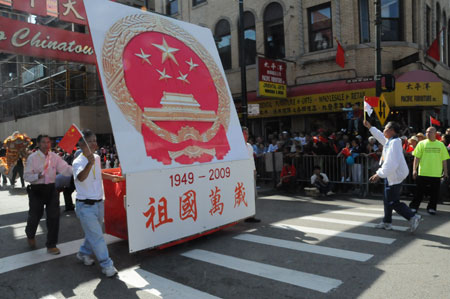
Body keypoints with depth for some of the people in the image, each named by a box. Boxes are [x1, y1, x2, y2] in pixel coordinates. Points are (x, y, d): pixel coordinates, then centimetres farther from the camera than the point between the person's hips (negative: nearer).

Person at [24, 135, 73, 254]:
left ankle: (51, 245, 17)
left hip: (51, 189, 2)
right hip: (36, 190, -2)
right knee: (35, 216, 11)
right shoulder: (32, 158, -8)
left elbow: (66, 169, -7)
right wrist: (37, 176, -27)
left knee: (54, 217, 1)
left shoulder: (54, 157, 0)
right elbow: (26, 176, -7)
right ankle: (30, 236, 46)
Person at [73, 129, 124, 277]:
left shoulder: (97, 158, 4)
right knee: (97, 236, -4)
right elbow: (81, 177, -42)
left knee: (93, 233, 21)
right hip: (85, 205, -7)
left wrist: (113, 177, 26)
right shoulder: (78, 162, -19)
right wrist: (90, 163, -59)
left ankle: (84, 253, 43)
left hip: (99, 203, 7)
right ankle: (106, 265, 7)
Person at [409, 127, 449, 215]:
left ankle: (431, 208, 21)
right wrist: (414, 169, -9)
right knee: (419, 191, 3)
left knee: (435, 192, 7)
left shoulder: (441, 145, 6)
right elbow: (417, 157, -2)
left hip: (436, 173, 2)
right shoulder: (421, 143, 1)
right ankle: (413, 207, 14)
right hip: (423, 173, -2)